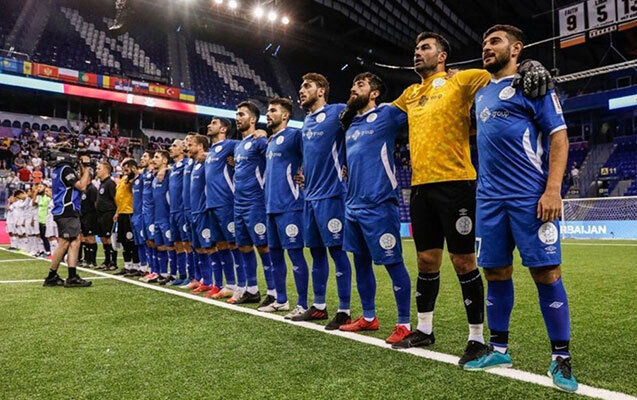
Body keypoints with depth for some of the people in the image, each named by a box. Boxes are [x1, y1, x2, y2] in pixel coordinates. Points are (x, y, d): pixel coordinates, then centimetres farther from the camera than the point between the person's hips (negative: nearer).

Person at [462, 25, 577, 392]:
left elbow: (558, 136, -6)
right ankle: (499, 348, 20)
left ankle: (561, 358, 8)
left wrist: (553, 190, -16)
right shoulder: (481, 94, 20)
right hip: (490, 198, 6)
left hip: (531, 197, -6)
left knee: (546, 273, -4)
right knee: (496, 273, 8)